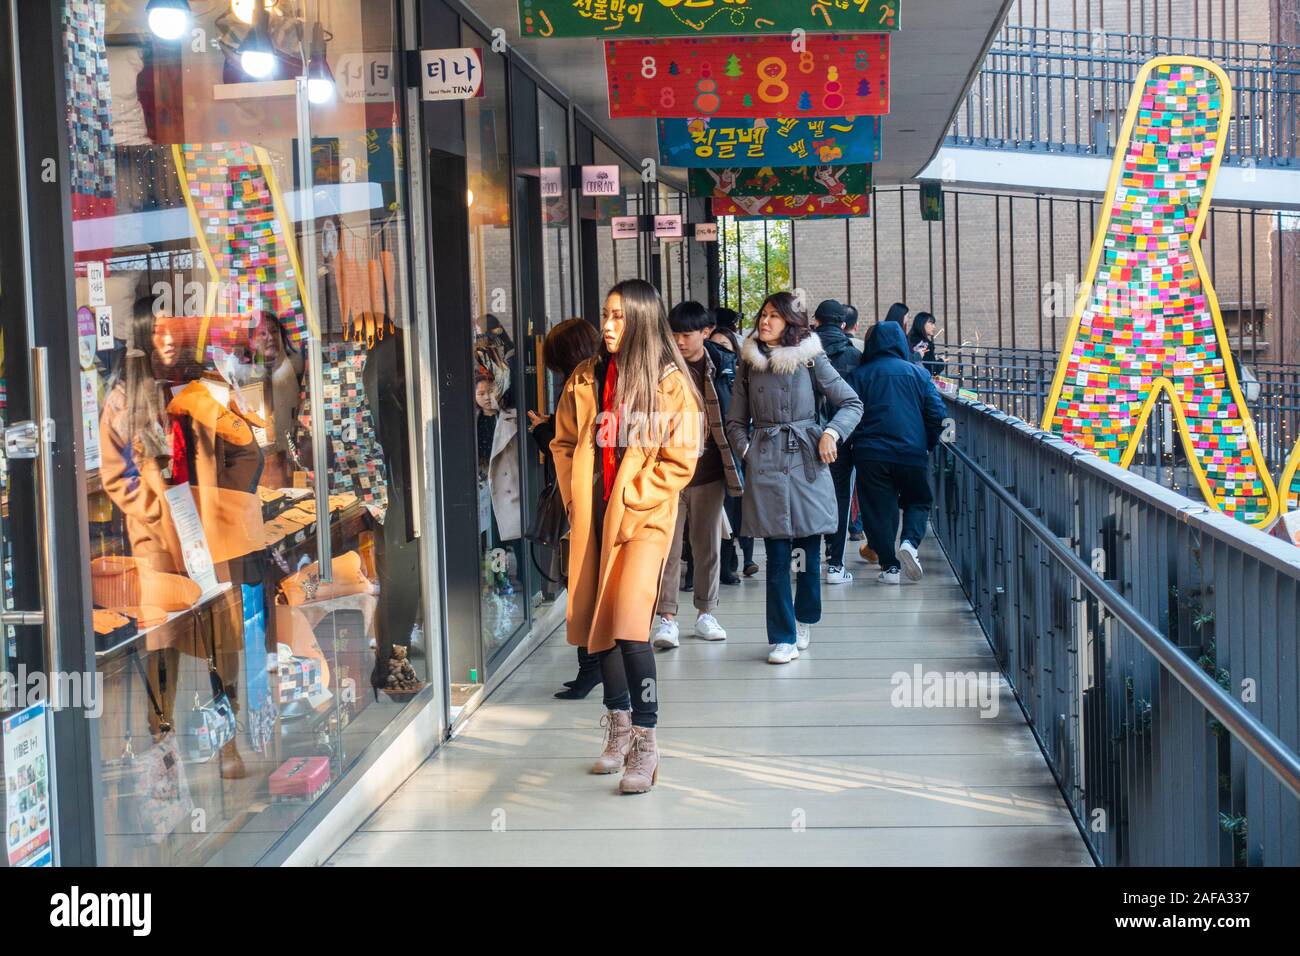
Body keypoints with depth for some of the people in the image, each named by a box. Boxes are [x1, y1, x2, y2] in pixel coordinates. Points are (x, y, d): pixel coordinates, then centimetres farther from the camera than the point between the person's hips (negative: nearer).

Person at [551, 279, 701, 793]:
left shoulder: (670, 382, -5)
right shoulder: (586, 378, 8)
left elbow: (679, 460, -6)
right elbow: (564, 443, 16)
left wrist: (629, 501, -11)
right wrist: (575, 497, 4)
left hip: (643, 518, -5)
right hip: (592, 518, 5)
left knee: (629, 623, -17)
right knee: (596, 622, 10)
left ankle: (646, 742, -8)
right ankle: (619, 726, 26)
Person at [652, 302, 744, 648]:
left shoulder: (724, 366, 2)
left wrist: (736, 458, 7)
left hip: (709, 472, 2)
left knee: (709, 545, 11)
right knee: (667, 545, -4)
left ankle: (706, 613, 23)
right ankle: (667, 618, -1)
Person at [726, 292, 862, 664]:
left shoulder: (811, 358, 3)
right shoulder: (749, 362, 9)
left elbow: (851, 403, 6)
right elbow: (736, 421, 16)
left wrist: (832, 432, -8)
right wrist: (746, 450, 0)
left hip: (807, 461, -1)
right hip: (765, 464, 1)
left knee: (808, 548, 4)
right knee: (777, 553, -2)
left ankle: (804, 622, 25)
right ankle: (782, 637, 3)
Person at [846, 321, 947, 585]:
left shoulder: (859, 375, 5)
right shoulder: (918, 373, 5)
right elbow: (938, 413, 1)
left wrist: (856, 442, 13)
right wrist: (930, 444, 15)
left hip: (870, 454, 0)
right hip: (912, 452, 0)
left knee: (879, 509, 7)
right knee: (918, 501, 16)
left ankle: (889, 566, 1)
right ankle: (910, 542, -10)